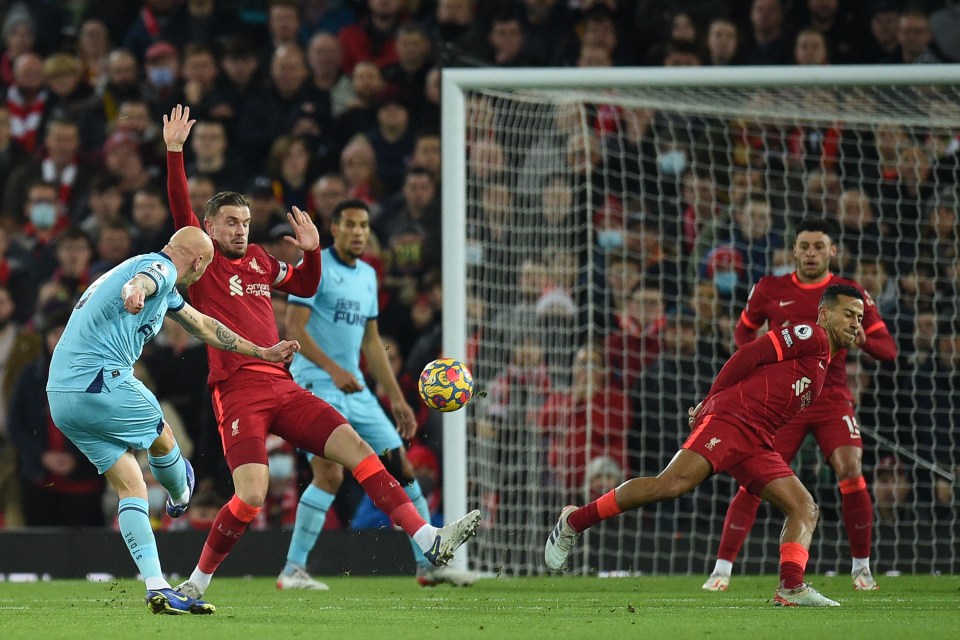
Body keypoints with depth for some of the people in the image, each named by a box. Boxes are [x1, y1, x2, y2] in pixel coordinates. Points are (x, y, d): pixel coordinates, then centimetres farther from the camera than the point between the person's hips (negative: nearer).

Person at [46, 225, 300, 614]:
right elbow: (141, 280, -30)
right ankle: (180, 498, 45)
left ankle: (157, 588, -2)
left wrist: (262, 353, 46)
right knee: (162, 438, 17)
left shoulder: (164, 288, 29)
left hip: (61, 396, 10)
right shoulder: (160, 268, -3)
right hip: (101, 381, -10)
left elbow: (203, 325, 39)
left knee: (130, 487, 6)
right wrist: (134, 292, -55)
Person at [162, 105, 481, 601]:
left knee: (356, 449, -6)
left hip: (282, 387, 6)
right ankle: (196, 583, 0)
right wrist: (174, 151, -17)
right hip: (237, 389, -6)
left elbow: (306, 286, 37)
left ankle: (429, 541, -12)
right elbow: (180, 208, -8)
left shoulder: (258, 260, 23)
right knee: (250, 497, -19)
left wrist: (312, 250, 18)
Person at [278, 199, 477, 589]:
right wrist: (334, 370, -26)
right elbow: (294, 329, -15)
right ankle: (292, 571, -11)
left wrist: (396, 398, 19)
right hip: (315, 384, -8)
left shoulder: (367, 275, 16)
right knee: (330, 473, -19)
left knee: (401, 466, 4)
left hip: (355, 388, 8)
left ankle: (430, 564, 11)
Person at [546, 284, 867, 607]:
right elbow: (748, 356, -6)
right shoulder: (811, 336, 2)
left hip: (756, 443, 9)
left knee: (805, 509, -4)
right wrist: (711, 401, -3)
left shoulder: (823, 362, 30)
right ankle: (575, 521, -13)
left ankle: (791, 588, -21)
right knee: (671, 484, -23)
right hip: (729, 419, -9)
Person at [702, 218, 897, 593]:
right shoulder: (770, 289, 5)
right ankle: (721, 569, -5)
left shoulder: (851, 294, 3)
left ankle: (862, 567, -2)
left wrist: (862, 339, -21)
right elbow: (743, 332, 19)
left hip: (832, 399, 0)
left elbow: (888, 349, 1)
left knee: (851, 473, -18)